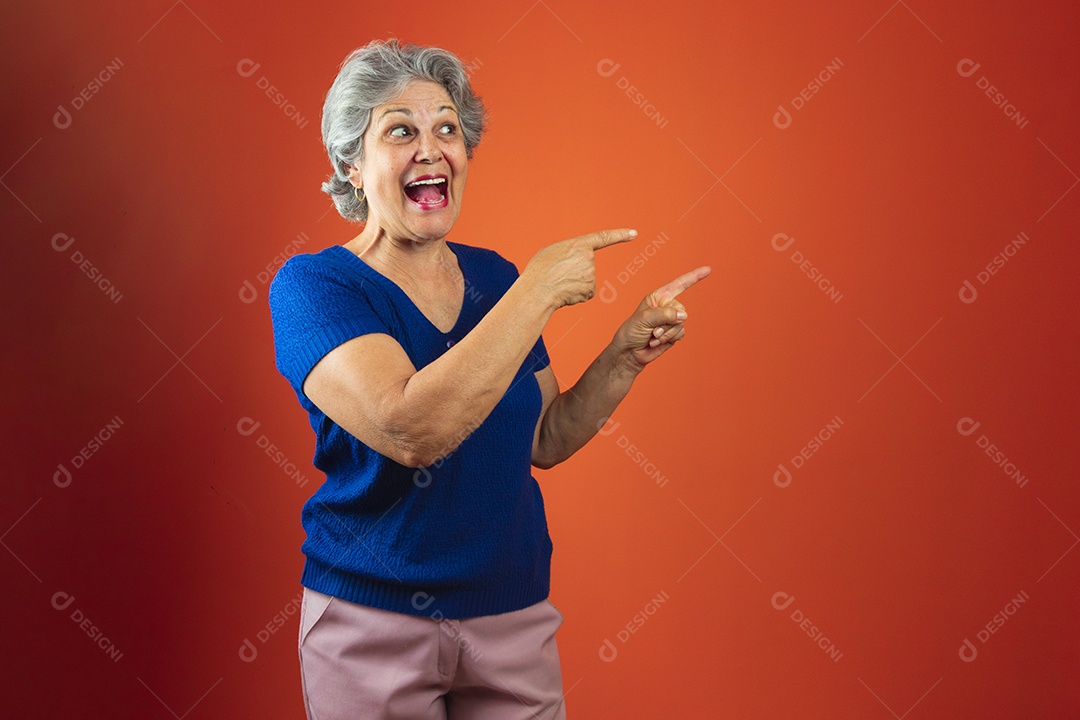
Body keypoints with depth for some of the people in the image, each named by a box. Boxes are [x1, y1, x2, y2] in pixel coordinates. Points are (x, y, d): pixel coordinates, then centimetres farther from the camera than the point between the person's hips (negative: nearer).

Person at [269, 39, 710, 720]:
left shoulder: (493, 275, 3)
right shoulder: (313, 283, -13)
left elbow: (544, 441, 10)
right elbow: (410, 431, -30)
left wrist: (627, 355, -5)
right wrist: (541, 289, -24)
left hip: (514, 612, 5)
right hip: (372, 619, -4)